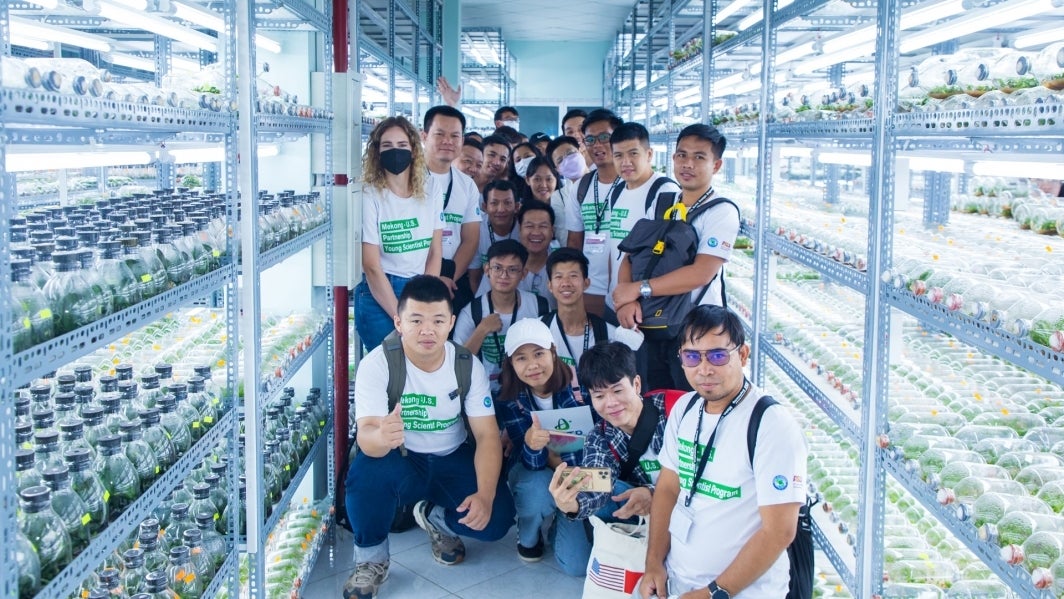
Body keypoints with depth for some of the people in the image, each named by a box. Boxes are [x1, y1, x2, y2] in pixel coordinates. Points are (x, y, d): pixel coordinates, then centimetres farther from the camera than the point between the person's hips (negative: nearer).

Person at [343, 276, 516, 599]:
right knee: (365, 471, -36)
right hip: (398, 461, -2)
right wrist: (381, 437, -57)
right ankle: (371, 560, -7)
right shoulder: (376, 364, -20)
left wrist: (485, 495, -29)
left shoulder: (468, 365, -11)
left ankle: (435, 519, 14)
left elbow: (487, 435, -13)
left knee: (497, 516, -21)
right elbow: (366, 438, -30)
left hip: (451, 462, 2)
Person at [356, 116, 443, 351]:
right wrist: (401, 318, -16)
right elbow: (371, 266, -12)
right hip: (379, 295, -4)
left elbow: (435, 254, 5)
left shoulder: (430, 193, 5)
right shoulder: (369, 196, -8)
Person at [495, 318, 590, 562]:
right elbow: (532, 462, -27)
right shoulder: (509, 398, -20)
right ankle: (527, 537, -1)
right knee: (537, 491, -37)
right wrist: (531, 444, -50)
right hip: (533, 470, 0)